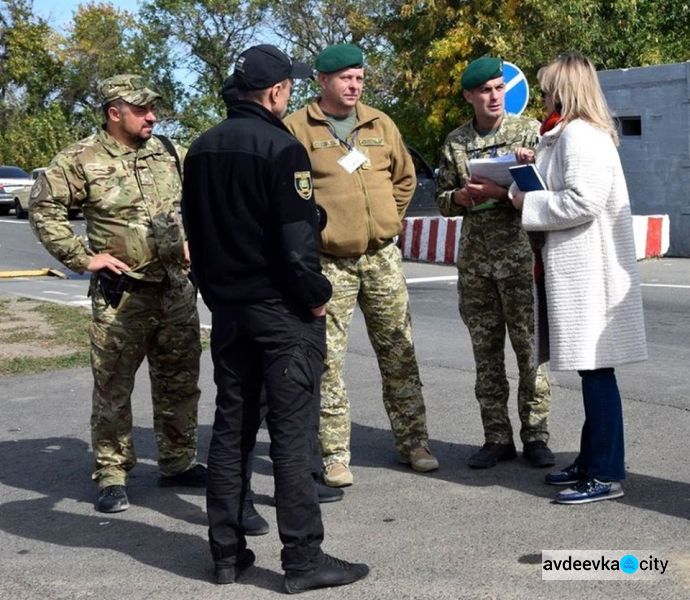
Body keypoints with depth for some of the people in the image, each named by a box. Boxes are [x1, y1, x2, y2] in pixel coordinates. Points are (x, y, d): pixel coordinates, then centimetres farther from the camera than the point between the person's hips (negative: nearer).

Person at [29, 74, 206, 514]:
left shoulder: (170, 153, 8)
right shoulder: (82, 160, -7)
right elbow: (44, 209, -6)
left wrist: (192, 239, 11)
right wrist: (83, 257, -9)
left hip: (177, 288, 5)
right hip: (120, 293, -5)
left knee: (180, 382, 13)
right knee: (113, 387, 0)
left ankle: (179, 462, 27)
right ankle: (112, 475, 11)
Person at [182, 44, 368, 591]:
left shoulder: (203, 149, 11)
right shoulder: (280, 147, -13)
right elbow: (297, 238, -19)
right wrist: (316, 296, -7)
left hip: (226, 307, 7)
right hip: (281, 309, -7)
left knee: (231, 426, 13)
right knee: (293, 431, -3)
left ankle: (227, 551, 18)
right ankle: (304, 559, 1)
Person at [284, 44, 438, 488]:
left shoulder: (380, 125, 11)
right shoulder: (298, 129, -4)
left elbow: (405, 177, 21)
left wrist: (390, 219, 12)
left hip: (383, 256, 4)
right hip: (328, 262, -4)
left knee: (399, 353, 10)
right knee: (328, 359, -2)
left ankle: (413, 441, 21)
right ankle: (335, 455, 6)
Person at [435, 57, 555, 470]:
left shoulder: (528, 130, 1)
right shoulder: (456, 142, 10)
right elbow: (442, 199, 16)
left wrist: (500, 193, -17)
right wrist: (460, 197, -6)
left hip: (520, 254, -3)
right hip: (475, 260, 3)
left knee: (530, 347, -2)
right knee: (486, 351, 6)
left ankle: (536, 436, 8)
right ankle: (497, 438, 14)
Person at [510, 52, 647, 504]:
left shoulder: (579, 134, -13)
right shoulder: (570, 134, 19)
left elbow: (583, 201, -22)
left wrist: (528, 204, -11)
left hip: (590, 270, -10)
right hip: (578, 268, 10)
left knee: (596, 369, -6)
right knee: (592, 370, 14)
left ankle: (607, 475, -1)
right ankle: (592, 461, 22)